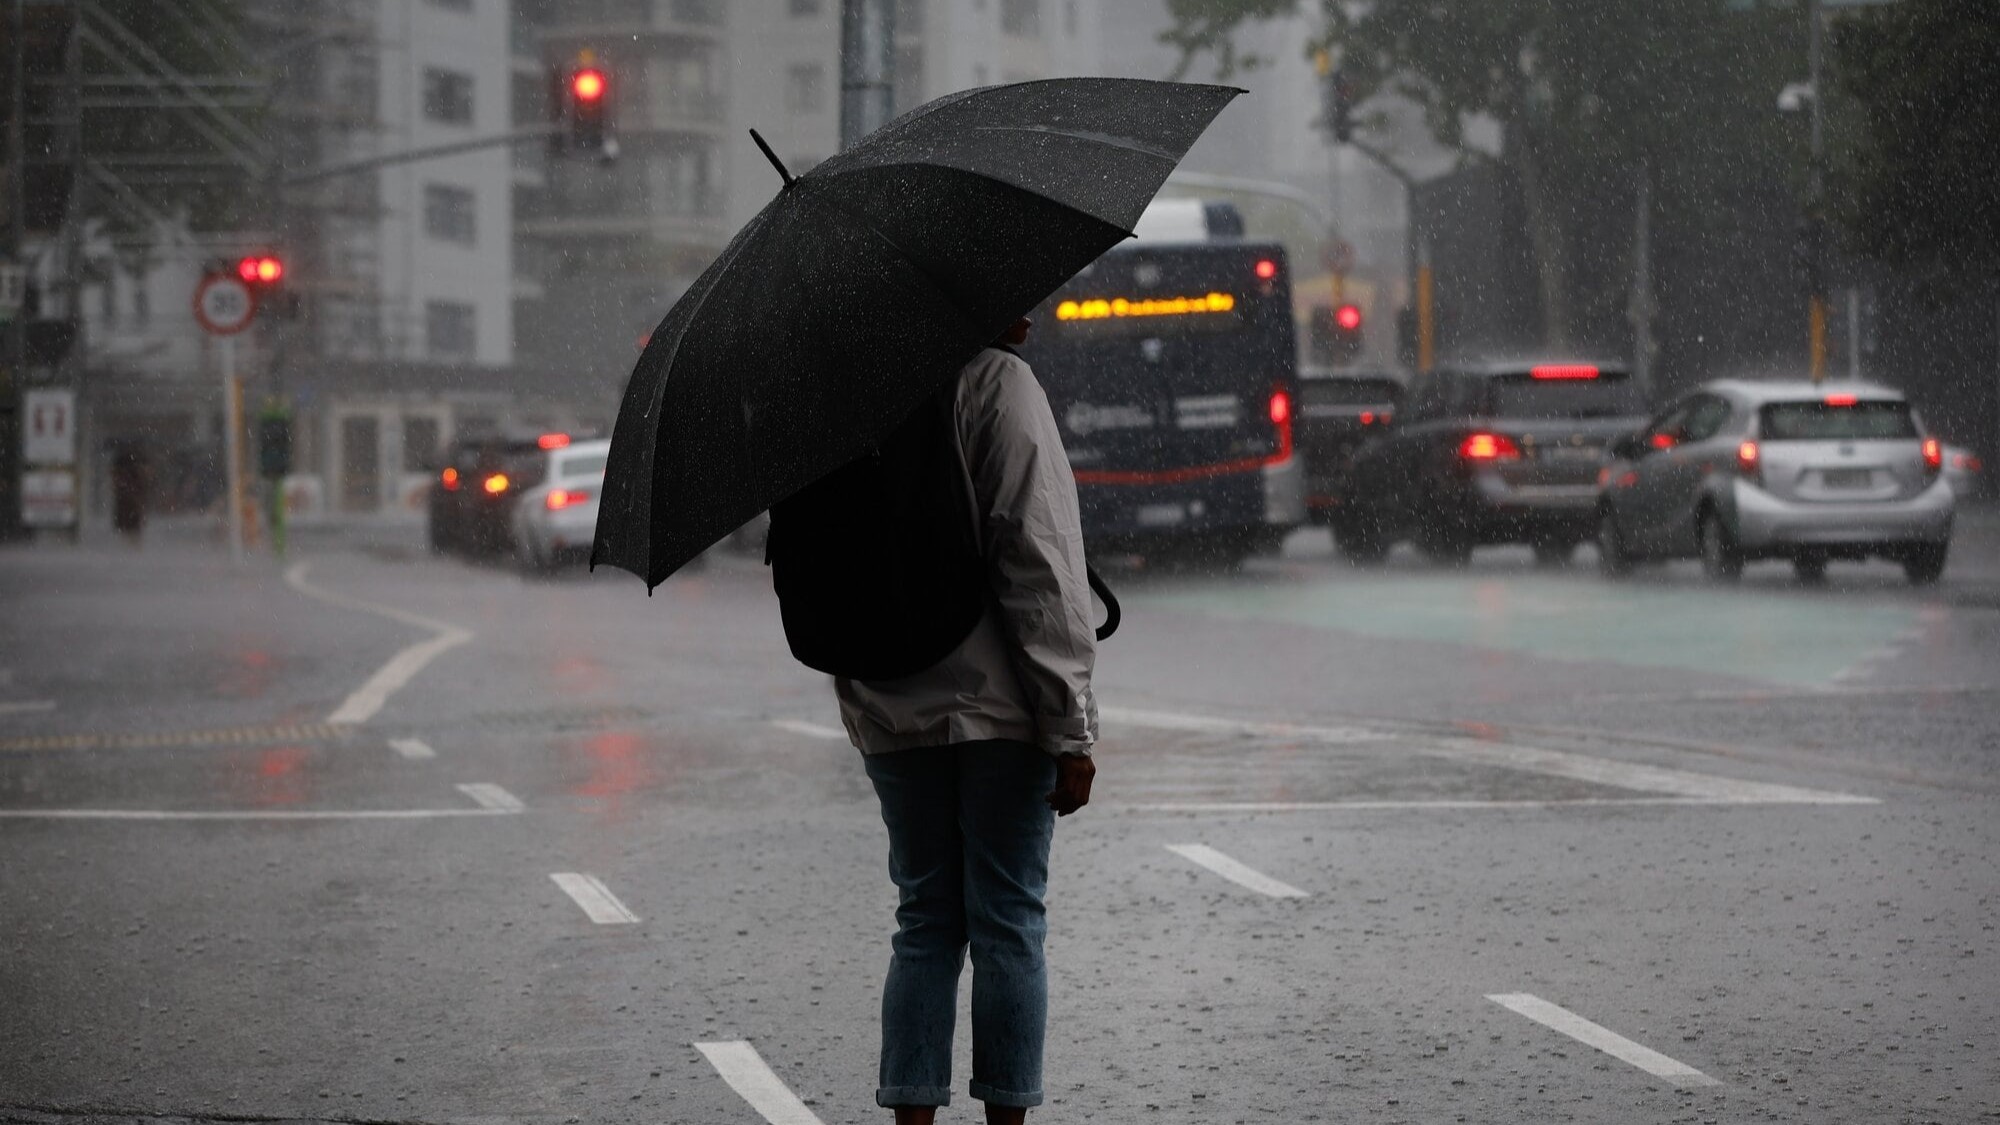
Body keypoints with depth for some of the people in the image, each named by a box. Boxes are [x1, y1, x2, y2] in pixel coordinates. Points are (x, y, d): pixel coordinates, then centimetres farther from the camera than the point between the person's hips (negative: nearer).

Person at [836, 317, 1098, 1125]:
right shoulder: (997, 383, -10)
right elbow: (1036, 562, -14)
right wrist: (1069, 729, -12)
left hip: (890, 717, 5)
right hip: (1000, 708, -5)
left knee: (926, 922, 11)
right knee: (1008, 924, 2)